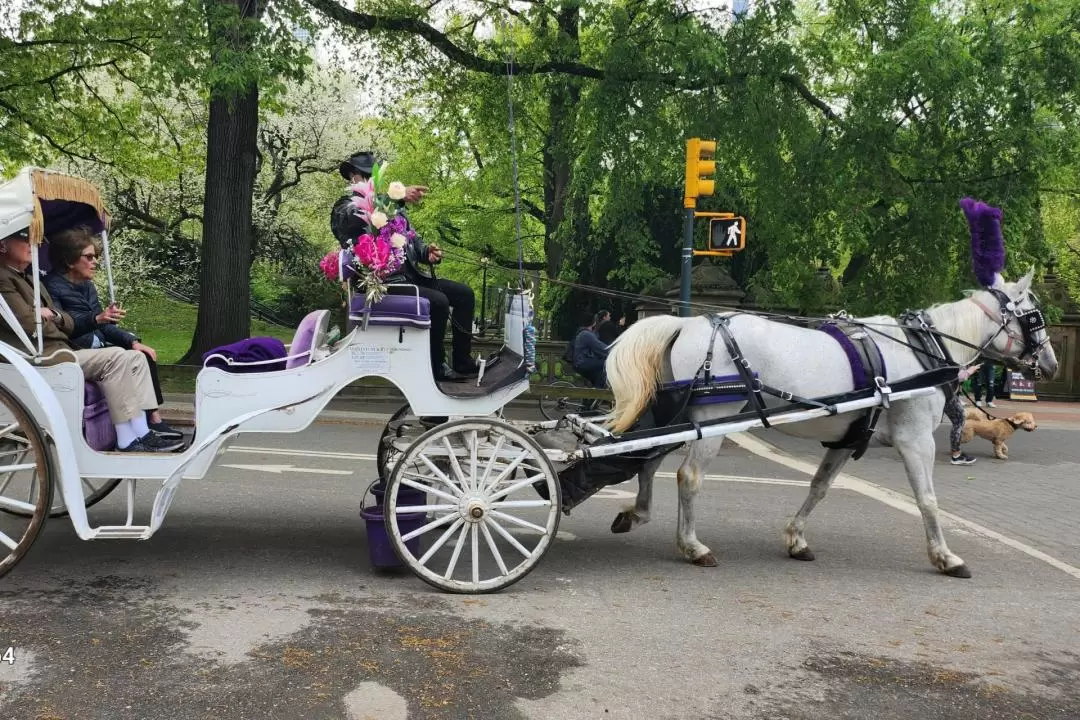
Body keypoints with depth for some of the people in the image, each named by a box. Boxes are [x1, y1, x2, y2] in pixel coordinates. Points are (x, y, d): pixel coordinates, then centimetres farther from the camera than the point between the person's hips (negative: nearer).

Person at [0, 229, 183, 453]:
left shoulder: (29, 280, 26)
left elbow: (69, 324, 19)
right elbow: (29, 324, -19)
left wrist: (53, 315, -3)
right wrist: (45, 318, 3)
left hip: (62, 351, 10)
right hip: (44, 359, -10)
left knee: (135, 357, -2)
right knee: (115, 358, -23)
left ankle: (141, 434, -12)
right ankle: (127, 440, -21)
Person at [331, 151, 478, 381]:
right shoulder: (345, 207, 1)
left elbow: (412, 240, 21)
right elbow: (359, 217, -25)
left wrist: (428, 252, -4)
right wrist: (399, 196, -38)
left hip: (409, 275, 8)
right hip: (382, 283, -8)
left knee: (464, 293, -1)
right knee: (438, 301, -26)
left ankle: (462, 364, 1)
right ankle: (437, 367, -10)